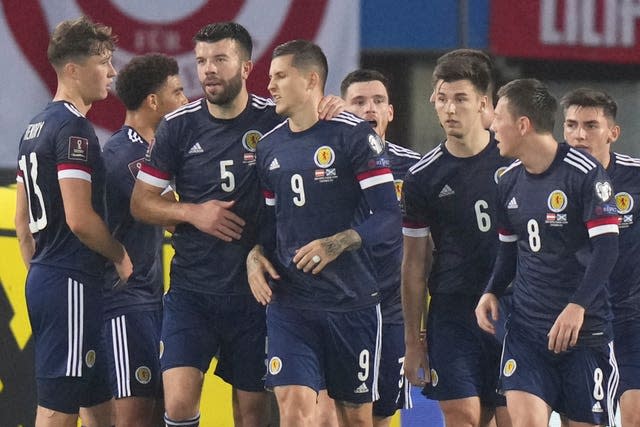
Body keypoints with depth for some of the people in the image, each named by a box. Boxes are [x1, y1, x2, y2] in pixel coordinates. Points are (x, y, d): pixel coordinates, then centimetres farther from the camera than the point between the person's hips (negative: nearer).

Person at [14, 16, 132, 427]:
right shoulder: (74, 128, -14)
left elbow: (23, 220, 21)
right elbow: (79, 218, -21)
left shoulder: (36, 128, 16)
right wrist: (121, 255, -5)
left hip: (43, 280, 10)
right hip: (73, 284, -10)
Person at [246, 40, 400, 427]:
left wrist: (338, 244, -24)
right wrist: (255, 255, 0)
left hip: (352, 302, -3)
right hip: (289, 302, 3)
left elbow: (389, 216, -11)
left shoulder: (354, 135, -6)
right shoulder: (270, 145, 11)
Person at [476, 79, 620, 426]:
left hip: (584, 328, -4)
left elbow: (607, 246, -14)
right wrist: (491, 292, 3)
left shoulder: (584, 172, -11)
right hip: (526, 327, 4)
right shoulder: (509, 181, 9)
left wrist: (578, 306, -24)